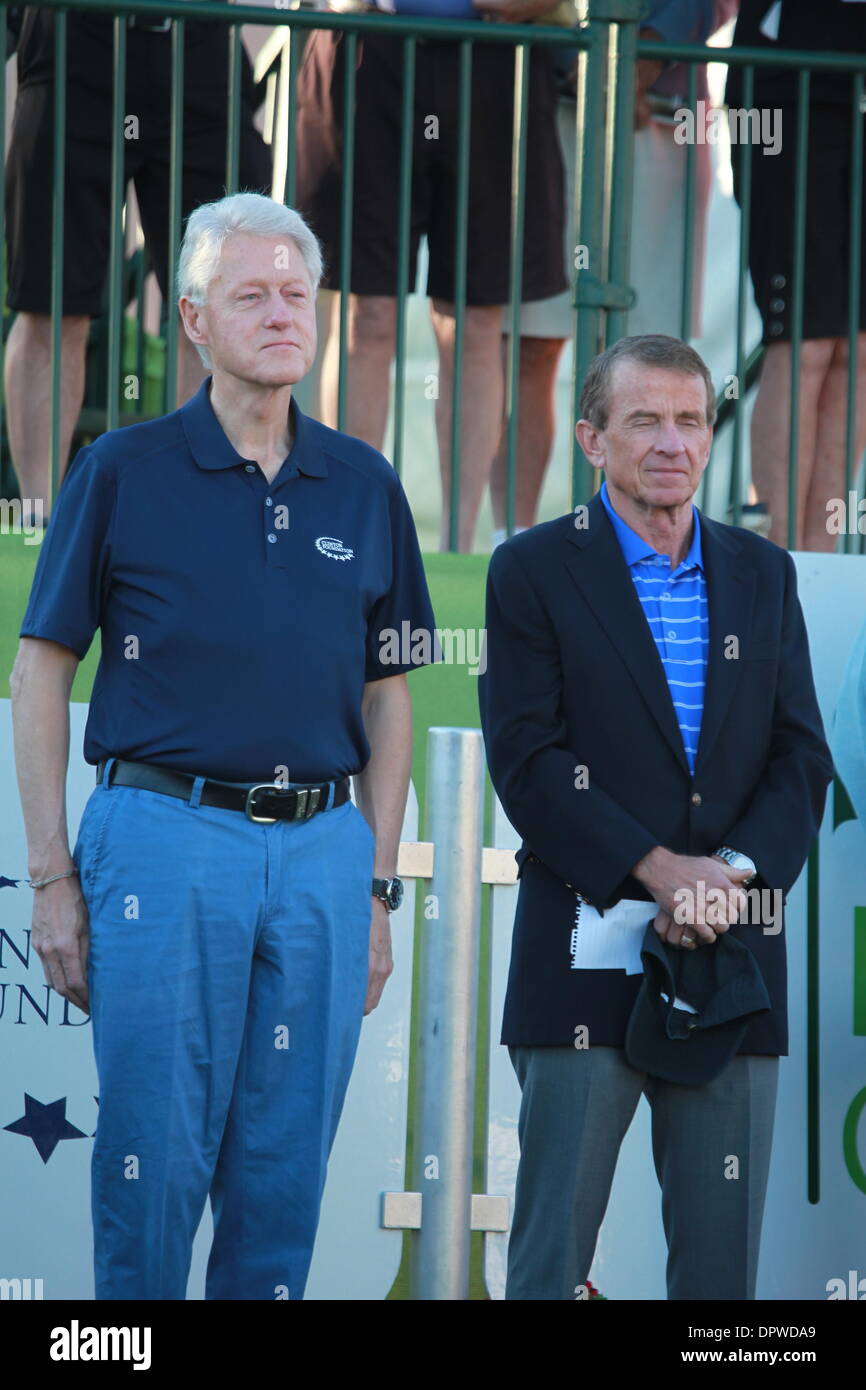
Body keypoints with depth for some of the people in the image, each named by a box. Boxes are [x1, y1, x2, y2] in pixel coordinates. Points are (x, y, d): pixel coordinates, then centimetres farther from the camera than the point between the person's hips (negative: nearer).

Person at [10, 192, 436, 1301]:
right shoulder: (123, 474, 0)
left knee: (284, 1181, 6)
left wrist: (377, 887, 10)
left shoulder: (364, 489, 10)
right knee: (153, 1166, -3)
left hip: (322, 850, 3)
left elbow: (386, 698, 15)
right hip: (165, 836, -3)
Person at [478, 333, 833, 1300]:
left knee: (722, 1259, 4)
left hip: (733, 958, 3)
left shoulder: (763, 575, 13)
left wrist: (736, 871, -10)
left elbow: (802, 759, 8)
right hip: (588, 957, -3)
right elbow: (526, 762, -6)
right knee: (551, 1258, -2)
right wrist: (655, 869, -16)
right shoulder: (534, 570, 2)